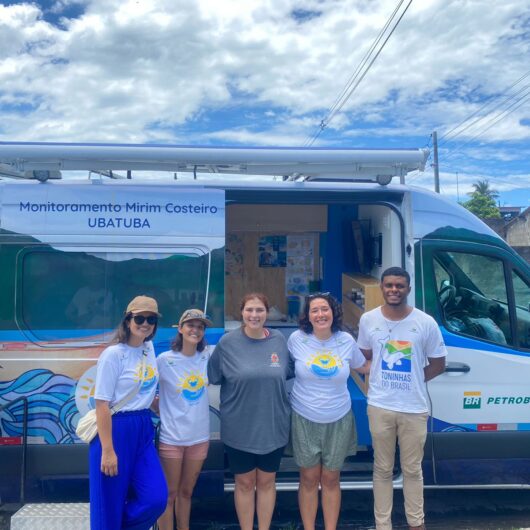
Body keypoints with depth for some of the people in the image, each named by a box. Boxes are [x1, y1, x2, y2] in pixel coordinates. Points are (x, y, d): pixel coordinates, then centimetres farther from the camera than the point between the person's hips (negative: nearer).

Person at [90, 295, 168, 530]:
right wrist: (107, 450, -19)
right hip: (116, 429, -7)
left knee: (156, 498, -1)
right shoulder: (113, 354, -15)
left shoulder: (149, 348, 6)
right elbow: (102, 404, -17)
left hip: (143, 429, 7)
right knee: (110, 505, 5)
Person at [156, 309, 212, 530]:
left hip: (199, 437, 4)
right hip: (171, 438, -3)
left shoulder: (207, 358, -2)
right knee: (169, 494, 8)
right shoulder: (165, 360, -13)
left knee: (186, 492, 19)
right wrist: (163, 411, -4)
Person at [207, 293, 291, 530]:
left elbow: (287, 374, 12)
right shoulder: (227, 342, -9)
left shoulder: (279, 340, -3)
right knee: (244, 483, 12)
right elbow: (210, 377, 0)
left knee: (267, 482, 15)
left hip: (273, 425, 2)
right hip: (239, 427, -2)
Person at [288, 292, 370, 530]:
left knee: (331, 479, 13)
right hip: (304, 419, -1)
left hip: (338, 420, 2)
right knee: (309, 479, 8)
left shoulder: (346, 340, -4)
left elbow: (363, 366, 12)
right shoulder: (296, 339, -10)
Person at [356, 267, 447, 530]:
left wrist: (413, 379, -3)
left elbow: (438, 364, 3)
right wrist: (386, 375, 4)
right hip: (379, 406, 1)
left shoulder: (426, 323, -8)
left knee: (412, 469, 13)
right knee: (383, 469, 11)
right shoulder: (368, 320, -3)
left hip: (414, 409, -1)